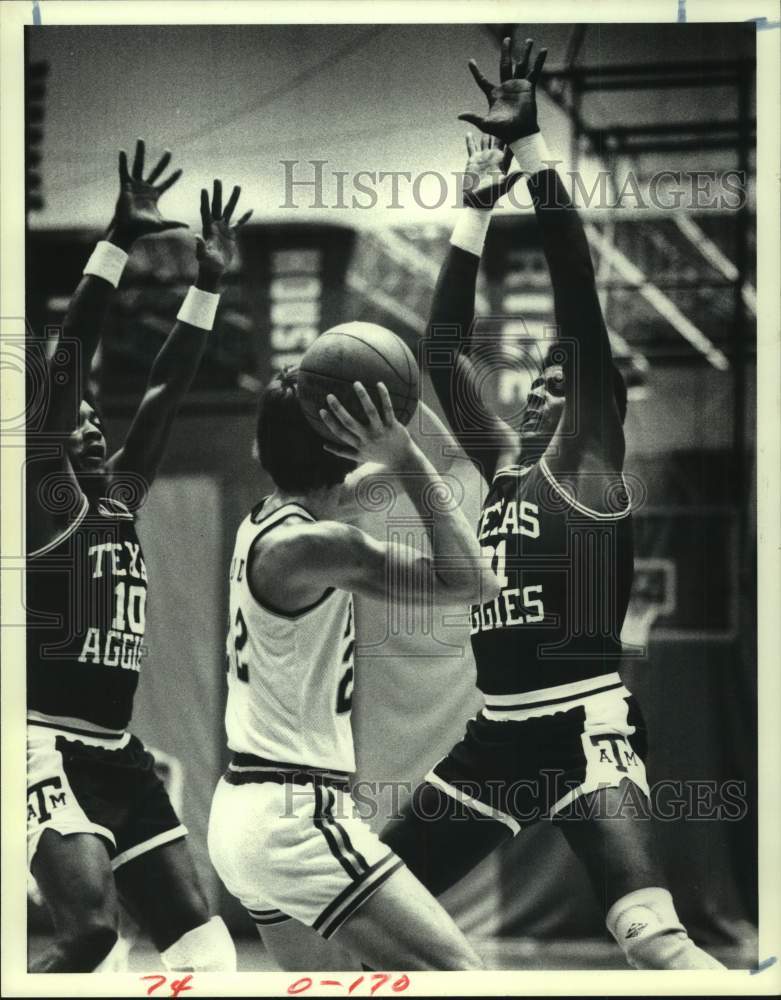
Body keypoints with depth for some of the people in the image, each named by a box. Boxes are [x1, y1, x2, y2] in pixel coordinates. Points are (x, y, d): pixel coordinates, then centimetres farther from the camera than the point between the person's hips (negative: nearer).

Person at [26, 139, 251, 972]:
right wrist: (117, 243, -17)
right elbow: (65, 364, -13)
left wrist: (209, 285, 17)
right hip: (47, 745, -8)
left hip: (114, 751, 9)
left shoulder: (119, 502, 16)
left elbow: (165, 391, 19)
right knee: (92, 925, -25)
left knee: (200, 942, 2)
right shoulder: (44, 499, -4)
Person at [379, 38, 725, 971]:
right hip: (495, 735, 8)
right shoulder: (502, 465, 16)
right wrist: (475, 201, 15)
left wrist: (528, 143, -12)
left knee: (652, 936, -28)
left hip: (585, 731, -8)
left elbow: (578, 294, -11)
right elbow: (443, 348, 17)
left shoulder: (585, 461, -3)